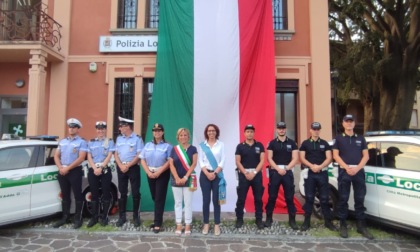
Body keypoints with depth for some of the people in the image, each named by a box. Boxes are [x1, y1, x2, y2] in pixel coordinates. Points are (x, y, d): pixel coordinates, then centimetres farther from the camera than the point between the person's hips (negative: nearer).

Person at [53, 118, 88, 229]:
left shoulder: (81, 142, -4)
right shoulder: (62, 141, 15)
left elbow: (81, 158, -13)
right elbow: (56, 156, 13)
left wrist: (67, 168, -14)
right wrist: (60, 168, -4)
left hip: (75, 171, -5)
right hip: (62, 171, 6)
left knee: (77, 195, -1)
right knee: (65, 195, 12)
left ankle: (78, 218, 7)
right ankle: (65, 217, 22)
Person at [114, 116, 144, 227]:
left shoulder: (137, 138, -5)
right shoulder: (119, 138, 11)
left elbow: (139, 155, -10)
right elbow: (116, 154, 8)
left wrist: (128, 165, -14)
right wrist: (121, 166, -8)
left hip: (133, 168, -4)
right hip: (121, 168, 5)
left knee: (135, 192, 0)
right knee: (122, 192, 9)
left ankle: (136, 216, 11)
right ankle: (122, 216, 19)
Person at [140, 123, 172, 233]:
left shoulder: (167, 146, -4)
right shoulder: (148, 145, 9)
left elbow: (169, 162, -11)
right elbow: (142, 160, 4)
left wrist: (158, 172, -17)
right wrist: (149, 172, -9)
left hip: (162, 174, -4)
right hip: (150, 174, 4)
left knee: (160, 198, -4)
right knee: (154, 198, 12)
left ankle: (157, 223, 1)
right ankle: (157, 219, 27)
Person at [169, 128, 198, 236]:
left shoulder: (193, 149, 0)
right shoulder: (174, 149, 5)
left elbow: (194, 164, -6)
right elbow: (171, 165, 0)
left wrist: (185, 177, -14)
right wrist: (177, 178, -12)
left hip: (188, 179, -2)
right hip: (176, 180, 2)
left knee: (188, 203, 2)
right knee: (178, 203, 8)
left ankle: (188, 225, 11)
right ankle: (179, 225, 16)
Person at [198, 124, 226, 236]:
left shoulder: (221, 145, 4)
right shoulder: (202, 145, 5)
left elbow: (222, 161, -1)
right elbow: (200, 161, 0)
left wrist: (215, 173, -11)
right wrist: (207, 173, -11)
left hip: (217, 175, 0)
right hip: (205, 174, 0)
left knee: (216, 200, 2)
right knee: (206, 200, 4)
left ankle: (217, 225, 11)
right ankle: (206, 224, 15)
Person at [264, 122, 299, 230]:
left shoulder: (292, 143, 7)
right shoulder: (272, 143, 6)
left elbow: (295, 158, 0)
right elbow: (269, 158, 0)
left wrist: (286, 168, -12)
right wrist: (278, 169, -12)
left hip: (288, 171, 0)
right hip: (275, 171, 0)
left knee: (289, 197, 3)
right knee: (272, 196, 3)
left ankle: (292, 220, 12)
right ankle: (269, 218, 13)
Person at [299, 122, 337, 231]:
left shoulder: (325, 143, 9)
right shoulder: (305, 143, 7)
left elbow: (329, 158, 1)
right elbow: (302, 158, 0)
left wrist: (320, 166, -14)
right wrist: (312, 166, -15)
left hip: (322, 173, 1)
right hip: (309, 173, -1)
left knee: (324, 198, 3)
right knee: (309, 198, 2)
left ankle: (328, 221, 13)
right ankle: (307, 221, 9)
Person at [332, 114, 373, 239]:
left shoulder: (361, 138, 14)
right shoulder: (338, 138, 7)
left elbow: (366, 156, 8)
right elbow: (335, 155, 0)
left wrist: (357, 168, -8)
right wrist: (347, 167, -12)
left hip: (359, 171, 2)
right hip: (344, 171, -2)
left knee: (360, 199, 5)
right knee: (343, 199, 1)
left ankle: (361, 226, 14)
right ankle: (343, 225, 8)